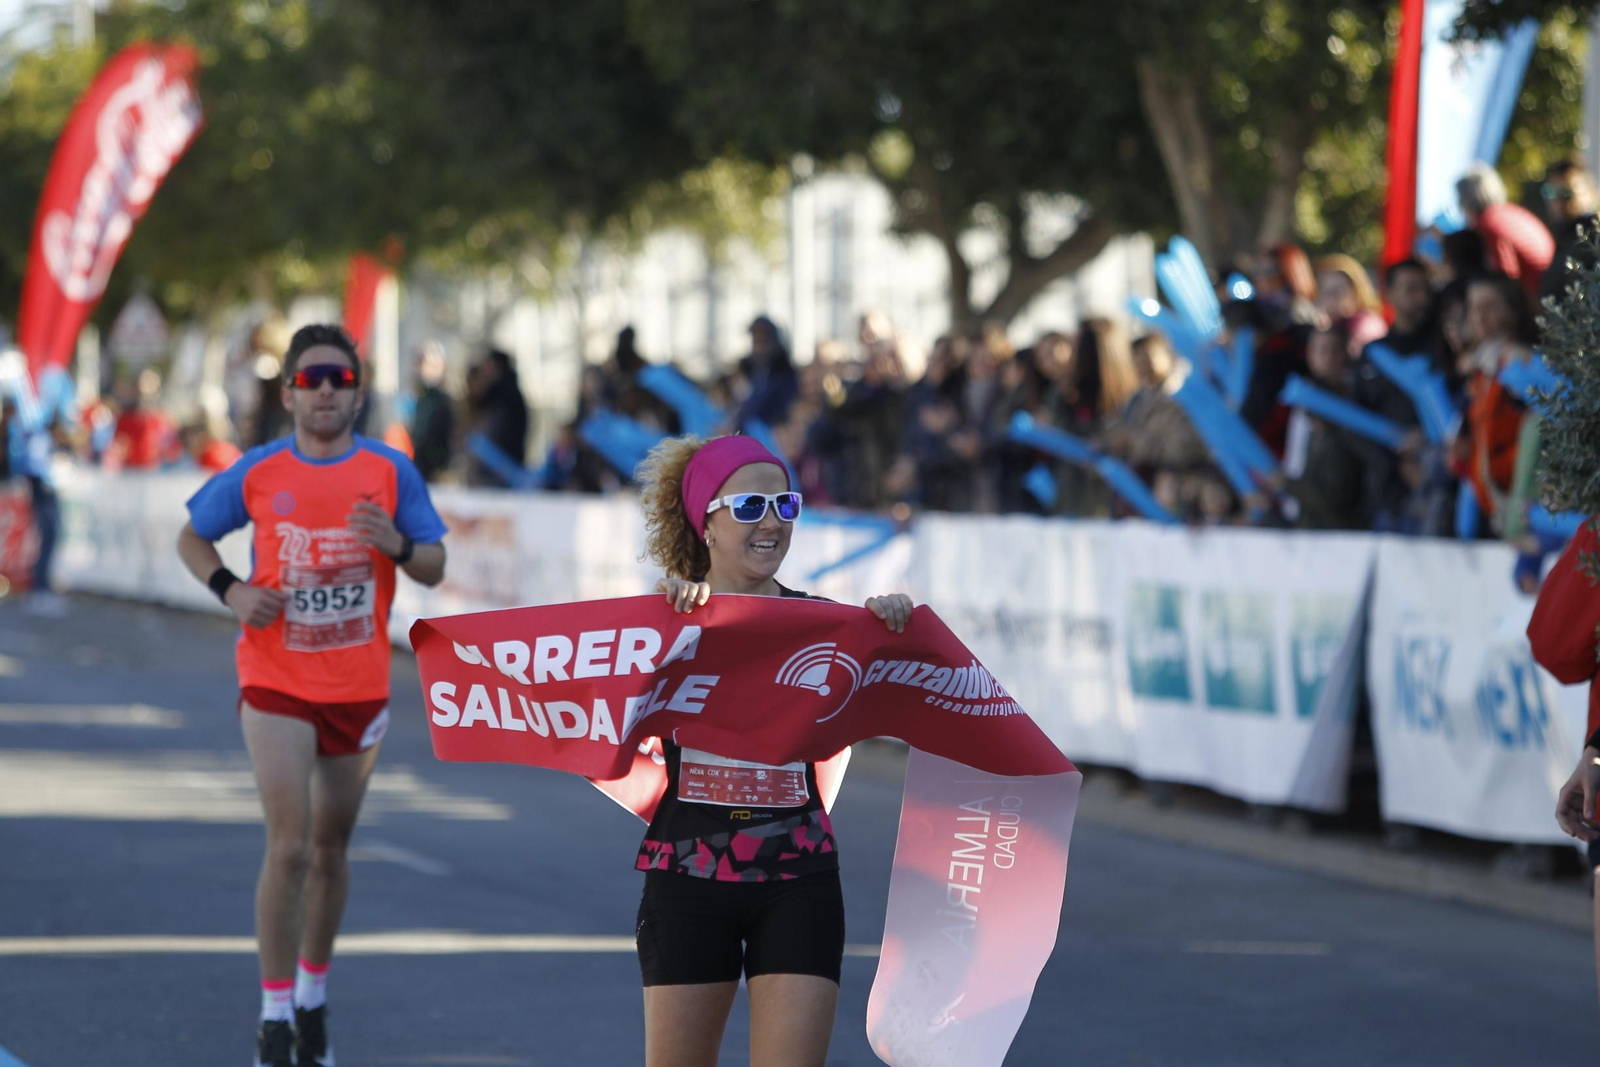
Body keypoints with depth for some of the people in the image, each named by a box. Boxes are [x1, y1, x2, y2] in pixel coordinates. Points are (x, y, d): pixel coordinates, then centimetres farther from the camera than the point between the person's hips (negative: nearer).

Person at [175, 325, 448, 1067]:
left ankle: (312, 1000, 29)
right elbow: (191, 537, 10)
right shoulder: (257, 475, -4)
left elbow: (435, 568, 1)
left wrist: (397, 544, -21)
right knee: (289, 846, -11)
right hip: (277, 684, -2)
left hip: (359, 689, 2)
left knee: (331, 847, 13)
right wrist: (230, 590, -9)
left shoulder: (390, 472, -2)